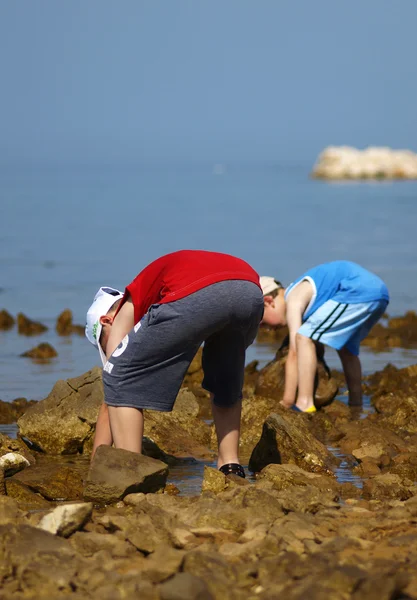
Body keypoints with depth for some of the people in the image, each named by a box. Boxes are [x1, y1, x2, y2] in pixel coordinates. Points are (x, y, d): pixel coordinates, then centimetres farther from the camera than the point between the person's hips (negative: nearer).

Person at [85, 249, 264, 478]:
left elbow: (110, 401, 28)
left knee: (120, 380, 13)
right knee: (225, 381, 37)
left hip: (194, 295, -6)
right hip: (251, 290, 7)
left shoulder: (125, 311, 29)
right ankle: (230, 465, 35)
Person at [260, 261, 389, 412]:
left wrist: (286, 404, -8)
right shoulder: (299, 295, 24)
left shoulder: (293, 302, -3)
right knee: (346, 348, 31)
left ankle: (304, 405, -17)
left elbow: (294, 354, -9)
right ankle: (356, 404, 44)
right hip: (377, 288, 10)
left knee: (304, 338, -10)